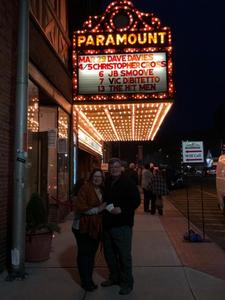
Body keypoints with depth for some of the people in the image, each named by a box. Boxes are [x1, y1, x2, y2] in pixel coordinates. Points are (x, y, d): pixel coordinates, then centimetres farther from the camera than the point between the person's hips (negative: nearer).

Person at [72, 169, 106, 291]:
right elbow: (79, 207, -21)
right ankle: (85, 281, 19)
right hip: (83, 227, -7)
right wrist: (97, 209, -22)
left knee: (92, 253, 16)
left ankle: (89, 279, 31)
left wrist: (104, 208, 1)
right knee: (84, 253, 4)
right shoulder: (85, 188, -14)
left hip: (96, 227, 7)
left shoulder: (102, 190, 8)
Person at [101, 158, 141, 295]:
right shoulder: (106, 183, 10)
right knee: (109, 253, 17)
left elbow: (136, 200, -14)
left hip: (122, 225, -6)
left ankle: (127, 282, 16)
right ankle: (114, 277, 36)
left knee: (124, 254, 0)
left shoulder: (128, 183, -8)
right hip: (107, 224, 7)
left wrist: (122, 209, -23)